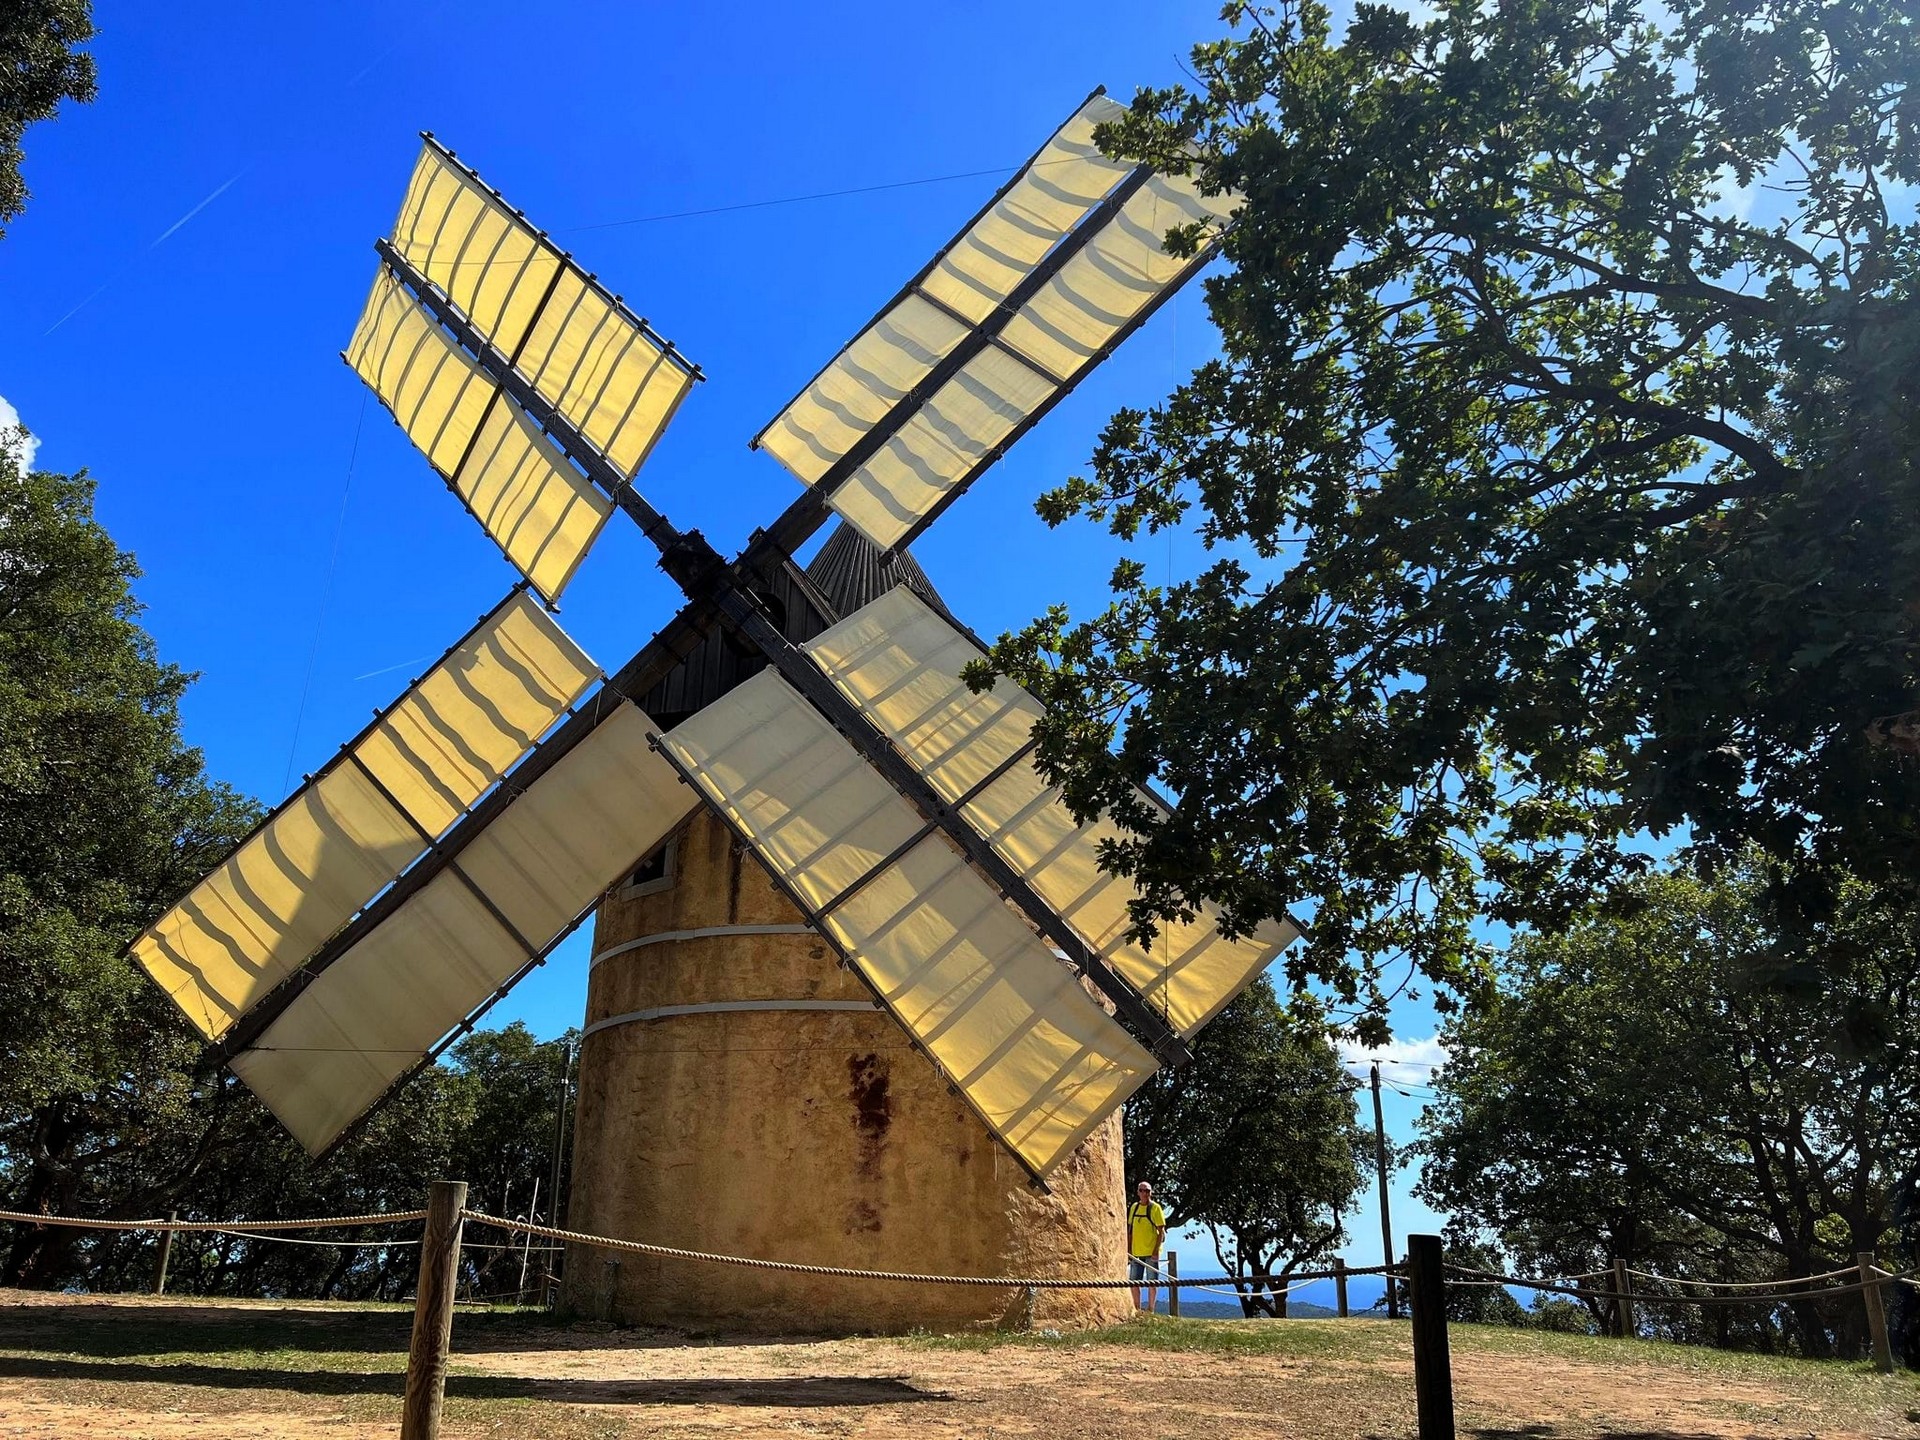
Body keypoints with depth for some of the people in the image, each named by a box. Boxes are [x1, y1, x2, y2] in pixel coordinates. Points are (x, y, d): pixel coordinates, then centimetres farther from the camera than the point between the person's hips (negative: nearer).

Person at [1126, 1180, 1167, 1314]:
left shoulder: (1155, 1208, -5)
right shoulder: (1134, 1207, 9)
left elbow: (1161, 1231, -7)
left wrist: (1156, 1250, -15)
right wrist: (1128, 1250, 8)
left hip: (1151, 1252, -5)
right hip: (1136, 1252, 5)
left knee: (1151, 1282, 2)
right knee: (1134, 1281, 8)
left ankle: (1150, 1310, 11)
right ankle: (1137, 1310, 19)